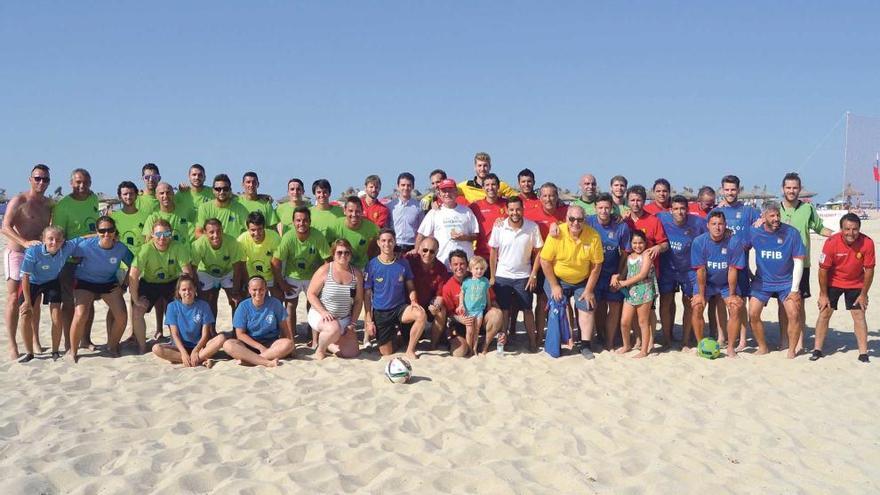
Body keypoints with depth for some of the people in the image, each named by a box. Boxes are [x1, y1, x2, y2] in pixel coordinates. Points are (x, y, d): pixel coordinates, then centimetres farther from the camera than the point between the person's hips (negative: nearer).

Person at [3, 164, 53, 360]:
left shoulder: (48, 204, 11)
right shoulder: (18, 201, -9)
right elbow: (5, 227, -17)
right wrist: (26, 243, -29)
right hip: (16, 253, -6)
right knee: (14, 298, -7)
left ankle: (35, 341, 19)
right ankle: (12, 345, -4)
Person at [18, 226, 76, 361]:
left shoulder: (67, 248, -27)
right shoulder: (33, 251, -34)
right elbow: (25, 277, -25)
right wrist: (28, 301, -20)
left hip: (52, 282, 2)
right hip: (32, 283, -2)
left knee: (57, 318, -5)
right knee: (26, 316, -7)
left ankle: (55, 351, 13)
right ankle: (29, 352, 10)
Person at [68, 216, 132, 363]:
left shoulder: (121, 248, -17)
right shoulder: (87, 245, -27)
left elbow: (133, 266, 0)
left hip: (109, 283, 3)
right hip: (85, 282, -3)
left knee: (122, 317, -9)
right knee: (81, 315, -23)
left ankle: (112, 345, 21)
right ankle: (73, 350, 1)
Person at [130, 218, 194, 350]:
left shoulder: (179, 248, -23)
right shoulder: (146, 249, -25)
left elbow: (187, 273, -20)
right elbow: (133, 275, -26)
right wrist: (136, 300, -24)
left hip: (172, 282, 1)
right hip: (149, 282, 0)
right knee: (137, 311, -18)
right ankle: (142, 347, 0)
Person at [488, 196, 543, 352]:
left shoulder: (533, 227, -9)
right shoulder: (499, 227, -7)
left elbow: (538, 252, -2)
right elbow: (493, 253, 0)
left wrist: (533, 275, -6)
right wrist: (492, 277, -1)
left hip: (524, 276, 0)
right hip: (502, 276, 1)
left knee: (527, 309, 5)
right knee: (504, 309, 8)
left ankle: (532, 340, 14)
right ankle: (503, 338, 20)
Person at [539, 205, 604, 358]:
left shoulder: (593, 236, -18)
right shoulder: (556, 234, -22)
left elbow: (597, 265, -9)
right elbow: (545, 261, -15)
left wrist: (589, 290, -7)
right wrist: (554, 286, -11)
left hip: (583, 281, 2)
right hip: (558, 279, -1)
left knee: (587, 309, 0)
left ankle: (584, 344, 10)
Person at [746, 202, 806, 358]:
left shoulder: (791, 232, -12)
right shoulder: (754, 232, -8)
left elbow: (798, 261, -10)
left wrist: (795, 289, -12)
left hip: (786, 282, -2)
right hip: (762, 281, 2)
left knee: (794, 314, -14)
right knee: (753, 314, -6)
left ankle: (792, 349, 5)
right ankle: (762, 347, 13)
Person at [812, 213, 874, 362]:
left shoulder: (867, 243, -24)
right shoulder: (831, 243, -27)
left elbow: (869, 270, -12)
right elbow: (823, 270, -17)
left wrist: (863, 294, -6)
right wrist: (823, 294, -10)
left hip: (856, 284, 1)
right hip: (832, 283, -1)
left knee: (859, 315, -1)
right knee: (824, 313, -1)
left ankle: (863, 353, 7)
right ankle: (817, 350, 9)